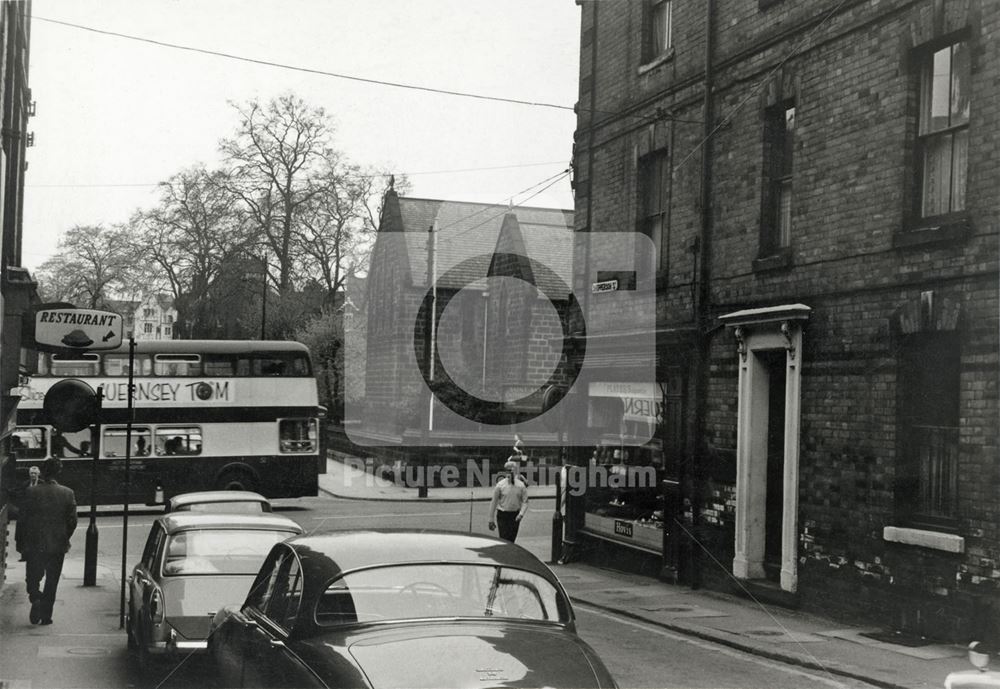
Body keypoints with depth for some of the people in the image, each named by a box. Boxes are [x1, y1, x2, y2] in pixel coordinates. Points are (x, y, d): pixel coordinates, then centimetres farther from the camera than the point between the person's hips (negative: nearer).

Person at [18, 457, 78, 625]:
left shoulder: (30, 492, -9)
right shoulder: (68, 494, -7)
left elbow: (21, 519, -6)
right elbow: (72, 521, -3)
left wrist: (22, 541, 8)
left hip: (34, 544, -1)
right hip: (57, 546, 1)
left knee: (33, 577, 15)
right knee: (52, 582, 11)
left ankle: (35, 597, -12)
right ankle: (46, 616, 12)